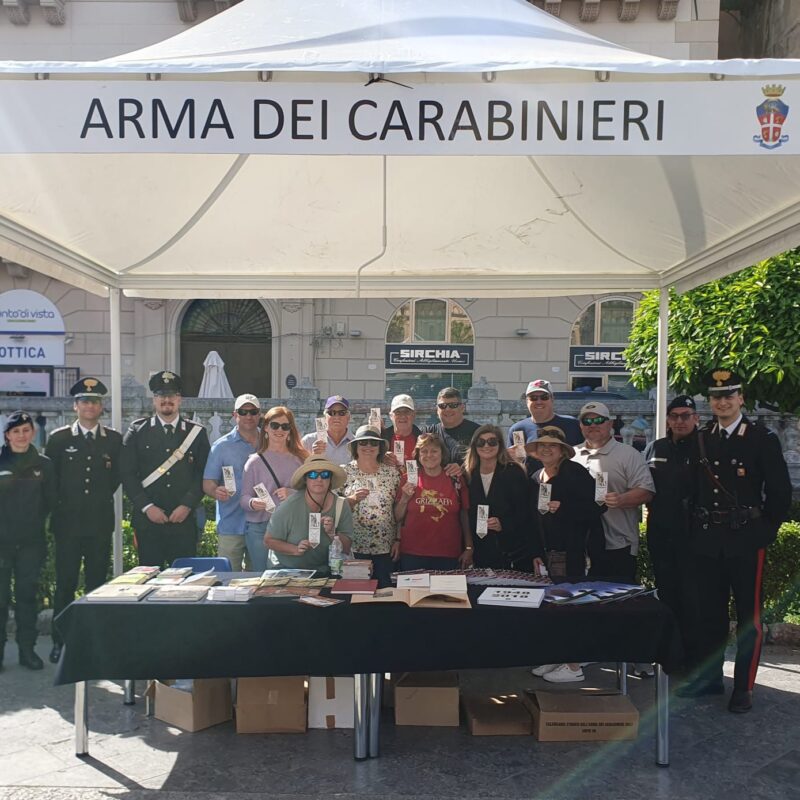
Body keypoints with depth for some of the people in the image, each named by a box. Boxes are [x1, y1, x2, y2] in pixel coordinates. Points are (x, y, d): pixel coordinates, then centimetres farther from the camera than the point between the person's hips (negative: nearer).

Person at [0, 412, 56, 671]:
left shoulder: (43, 464, 3)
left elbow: (49, 501, 10)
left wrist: (34, 522, 5)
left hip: (31, 542, 1)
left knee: (27, 595, 7)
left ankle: (27, 649, 16)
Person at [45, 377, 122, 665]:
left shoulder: (115, 439, 5)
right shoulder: (58, 438, 3)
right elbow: (49, 478, 5)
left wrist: (102, 498, 5)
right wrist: (61, 504, 2)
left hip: (101, 523, 1)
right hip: (68, 522, -1)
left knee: (97, 583, 7)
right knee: (65, 584, 4)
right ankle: (60, 641, 15)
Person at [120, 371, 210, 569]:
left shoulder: (196, 432, 7)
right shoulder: (137, 431, 6)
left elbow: (203, 474, 3)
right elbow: (127, 474, 1)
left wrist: (187, 505, -8)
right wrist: (147, 507, -8)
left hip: (184, 520, 0)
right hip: (147, 519, 0)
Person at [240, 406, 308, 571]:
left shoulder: (301, 459, 7)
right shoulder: (255, 461, 4)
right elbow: (244, 497, 3)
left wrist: (292, 494, -12)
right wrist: (252, 503, -18)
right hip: (260, 528, -1)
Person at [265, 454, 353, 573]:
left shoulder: (341, 505, -5)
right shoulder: (290, 506, -14)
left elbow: (346, 548, 0)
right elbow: (269, 540, -4)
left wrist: (332, 533, -18)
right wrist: (295, 550, -18)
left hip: (324, 572, 1)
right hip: (289, 571, 0)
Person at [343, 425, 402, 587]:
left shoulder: (392, 472, 5)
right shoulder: (345, 472, 1)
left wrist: (398, 540, 3)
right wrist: (353, 499, -15)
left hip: (385, 546, 2)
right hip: (354, 545, -1)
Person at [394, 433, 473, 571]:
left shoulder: (455, 480, 4)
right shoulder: (408, 479, 2)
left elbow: (464, 517, 7)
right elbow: (397, 518, 6)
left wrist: (469, 548, 3)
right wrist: (405, 498, -9)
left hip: (449, 555, 1)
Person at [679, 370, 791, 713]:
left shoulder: (763, 438, -5)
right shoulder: (701, 440, 8)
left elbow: (781, 491, -3)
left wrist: (766, 530, -3)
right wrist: (697, 528, 6)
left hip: (746, 540, -4)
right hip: (707, 540, 4)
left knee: (748, 615, 4)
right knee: (710, 612, 13)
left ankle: (743, 687, 14)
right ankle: (709, 676, 26)